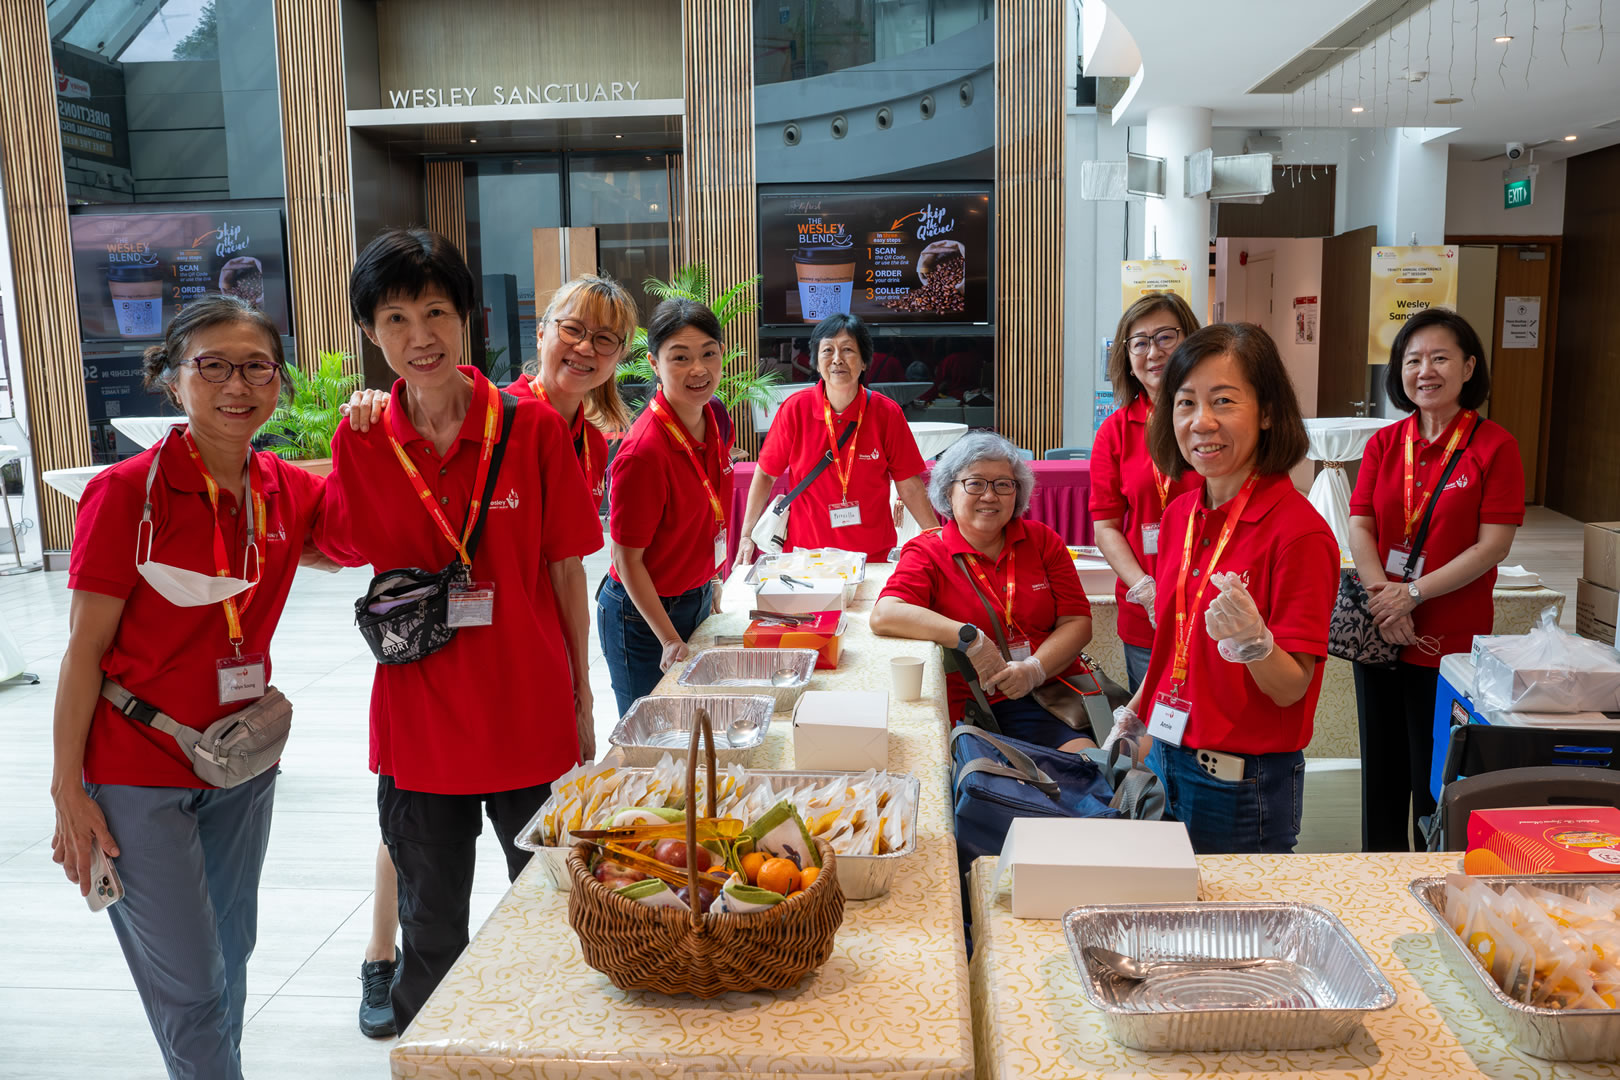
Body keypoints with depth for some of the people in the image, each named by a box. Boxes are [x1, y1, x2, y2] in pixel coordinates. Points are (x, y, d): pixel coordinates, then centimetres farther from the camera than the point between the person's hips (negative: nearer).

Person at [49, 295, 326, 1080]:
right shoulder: (126, 492, -14)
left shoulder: (288, 492, -1)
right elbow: (85, 649, -11)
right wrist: (68, 788, -10)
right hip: (138, 773, -5)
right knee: (189, 989, 2)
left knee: (232, 954, 19)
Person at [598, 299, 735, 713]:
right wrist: (670, 640, -20)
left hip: (698, 599, 8)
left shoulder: (716, 418, -3)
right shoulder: (644, 450, -27)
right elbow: (627, 559, -20)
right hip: (643, 616, -8)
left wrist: (712, 579, 14)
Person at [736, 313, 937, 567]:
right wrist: (747, 535, -5)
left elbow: (910, 488, -3)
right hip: (806, 552, 0)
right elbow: (766, 474, 0)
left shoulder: (887, 413, -7)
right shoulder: (795, 409, -7)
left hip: (873, 554, 0)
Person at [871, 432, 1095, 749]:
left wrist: (1034, 669, -11)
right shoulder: (929, 552, 3)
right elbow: (884, 616, -15)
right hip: (989, 705, -3)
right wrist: (970, 639, -20)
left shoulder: (1042, 540, 13)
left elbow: (1077, 621, 7)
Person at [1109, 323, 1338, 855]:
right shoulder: (1181, 515, 3)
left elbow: (1292, 688, -17)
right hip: (1167, 759, 6)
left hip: (1244, 785, -6)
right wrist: (1130, 718, 18)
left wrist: (1252, 639, -35)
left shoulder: (1298, 531, -18)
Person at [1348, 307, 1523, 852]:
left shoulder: (1494, 445, -7)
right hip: (1379, 634, 4)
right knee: (1382, 771, 16)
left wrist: (1413, 593, -18)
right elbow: (1360, 526, -1)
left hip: (1453, 639, -4)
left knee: (1436, 781, 6)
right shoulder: (1384, 444, 6)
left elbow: (1493, 544, -12)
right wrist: (1383, 599, -16)